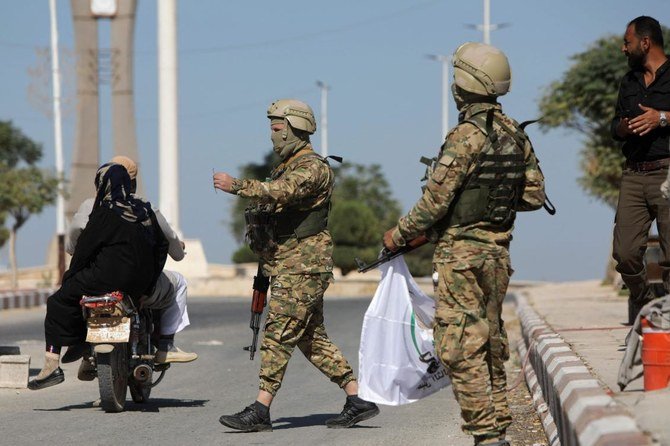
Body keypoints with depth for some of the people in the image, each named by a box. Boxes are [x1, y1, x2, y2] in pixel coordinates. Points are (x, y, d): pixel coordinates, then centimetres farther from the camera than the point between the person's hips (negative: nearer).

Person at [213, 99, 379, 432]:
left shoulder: (312, 167, -12)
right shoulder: (285, 168, 20)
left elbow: (280, 192, -31)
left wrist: (236, 186, -36)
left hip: (303, 266, -10)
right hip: (286, 264, 10)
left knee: (278, 334, -12)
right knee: (312, 339, 11)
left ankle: (260, 411, -14)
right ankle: (358, 400, 15)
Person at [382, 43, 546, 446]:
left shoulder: (466, 136, -16)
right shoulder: (516, 135, 7)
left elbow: (435, 202, -16)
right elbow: (534, 196, 12)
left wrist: (399, 235, -2)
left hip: (461, 253, -8)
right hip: (498, 251, 8)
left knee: (461, 349, -5)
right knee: (491, 344, 14)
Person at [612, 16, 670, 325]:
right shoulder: (629, 82, 23)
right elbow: (615, 125, 25)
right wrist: (624, 127, 3)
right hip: (634, 174, 6)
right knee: (625, 252, -3)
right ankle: (641, 301, 19)